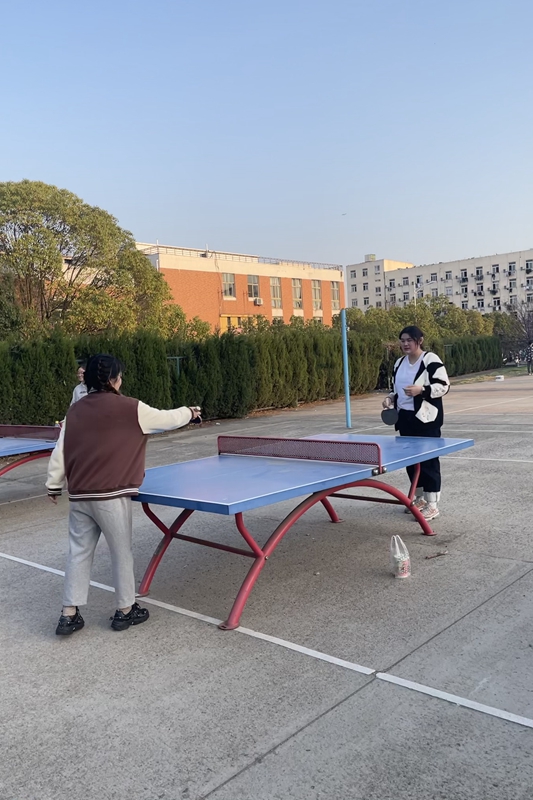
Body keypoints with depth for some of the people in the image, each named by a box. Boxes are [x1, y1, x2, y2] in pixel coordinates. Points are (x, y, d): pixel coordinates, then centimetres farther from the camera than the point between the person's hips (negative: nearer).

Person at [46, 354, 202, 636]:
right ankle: (125, 610, 22)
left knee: (78, 552, 13)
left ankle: (69, 615, 18)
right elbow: (166, 419, 4)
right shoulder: (129, 408, -8)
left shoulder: (74, 411, 7)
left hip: (79, 496, 6)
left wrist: (54, 485, 17)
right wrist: (189, 412, 23)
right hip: (110, 496, -5)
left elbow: (60, 452, 8)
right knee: (122, 552, 9)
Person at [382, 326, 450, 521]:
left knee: (428, 459, -4)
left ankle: (432, 505, 2)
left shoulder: (431, 360, -10)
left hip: (426, 418, -8)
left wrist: (420, 390, -25)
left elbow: (443, 385, -13)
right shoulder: (399, 363, 13)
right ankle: (419, 498, 27)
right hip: (405, 418, 8)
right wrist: (390, 398, 3)